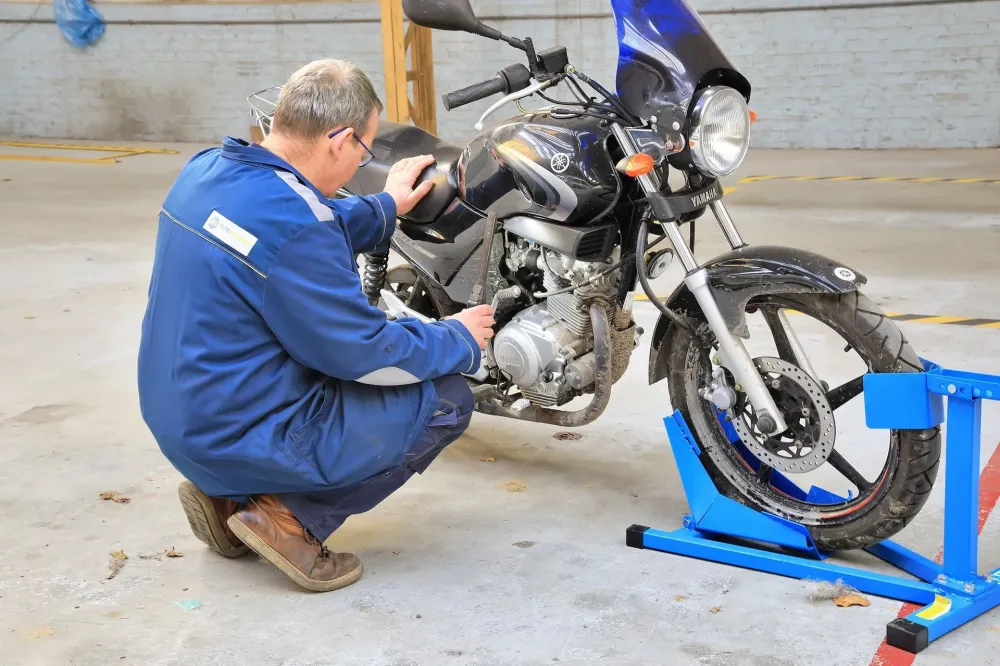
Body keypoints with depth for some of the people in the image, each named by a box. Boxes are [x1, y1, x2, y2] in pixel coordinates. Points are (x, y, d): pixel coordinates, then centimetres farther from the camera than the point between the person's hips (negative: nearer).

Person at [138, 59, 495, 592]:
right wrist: (459, 340, -2)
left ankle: (227, 493, 15)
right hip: (247, 440, -9)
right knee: (447, 398, 1)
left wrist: (385, 207, 29)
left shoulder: (208, 169, 1)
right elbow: (364, 353, -18)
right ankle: (292, 517, -4)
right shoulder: (292, 222, -27)